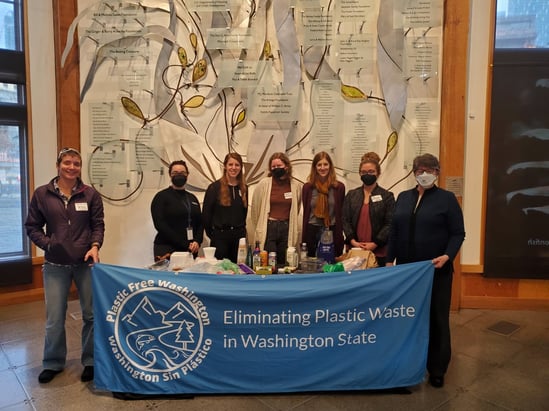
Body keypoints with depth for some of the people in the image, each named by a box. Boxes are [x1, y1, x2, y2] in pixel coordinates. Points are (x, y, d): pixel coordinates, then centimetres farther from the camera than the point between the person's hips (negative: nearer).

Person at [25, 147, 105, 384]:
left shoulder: (90, 194, 1)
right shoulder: (42, 194, 0)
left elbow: (98, 224, 2)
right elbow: (32, 227, 5)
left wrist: (95, 246, -14)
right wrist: (48, 244, -11)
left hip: (85, 263, 0)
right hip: (55, 265, 0)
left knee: (91, 313, 7)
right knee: (54, 317, 6)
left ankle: (90, 361, 25)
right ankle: (53, 363, 28)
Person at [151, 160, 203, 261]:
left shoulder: (192, 198, 15)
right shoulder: (161, 197, -1)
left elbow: (200, 223, 13)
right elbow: (160, 225, -10)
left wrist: (197, 242, -7)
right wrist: (184, 244, -15)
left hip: (190, 251, 5)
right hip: (167, 250, -4)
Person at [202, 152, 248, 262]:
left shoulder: (244, 188, 7)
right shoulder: (215, 187, -5)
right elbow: (206, 213, -2)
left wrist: (240, 229, 10)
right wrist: (211, 233, 1)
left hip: (239, 235, 4)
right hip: (220, 235, -3)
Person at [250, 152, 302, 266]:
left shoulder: (296, 185, 1)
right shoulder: (263, 184, -5)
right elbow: (255, 208, 3)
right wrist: (259, 228, 10)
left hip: (287, 229, 2)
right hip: (268, 228, -2)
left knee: (284, 264, 10)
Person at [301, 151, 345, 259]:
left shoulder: (339, 186, 0)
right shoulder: (307, 187, 2)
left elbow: (341, 213, 3)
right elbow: (305, 212, 5)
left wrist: (340, 235, 1)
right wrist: (304, 238, 4)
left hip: (333, 232, 0)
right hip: (312, 232, 1)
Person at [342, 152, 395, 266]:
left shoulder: (387, 196, 3)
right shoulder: (351, 195, 11)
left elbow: (389, 223, -3)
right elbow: (345, 220, 5)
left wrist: (375, 244, -11)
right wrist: (353, 241, -7)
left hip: (378, 251, -2)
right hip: (354, 250, 2)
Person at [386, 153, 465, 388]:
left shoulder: (447, 198, -2)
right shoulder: (403, 197, 9)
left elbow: (458, 234, -5)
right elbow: (394, 231, 10)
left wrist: (447, 256, -20)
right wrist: (389, 260, 7)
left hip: (436, 270, -3)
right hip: (406, 268, 4)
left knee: (436, 318, 6)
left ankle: (437, 369, 20)